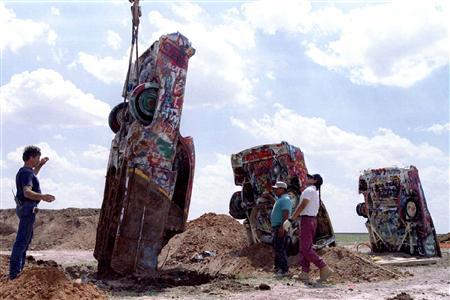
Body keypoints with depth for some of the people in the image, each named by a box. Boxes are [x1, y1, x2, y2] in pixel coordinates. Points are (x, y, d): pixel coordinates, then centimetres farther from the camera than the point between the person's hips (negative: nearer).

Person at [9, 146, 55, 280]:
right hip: (28, 209, -11)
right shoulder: (26, 173, -19)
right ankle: (14, 272, -9)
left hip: (24, 208, 11)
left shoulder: (23, 171, 13)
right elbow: (27, 192, -36)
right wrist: (42, 197, -53)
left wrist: (40, 165, 33)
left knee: (27, 238, 20)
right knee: (22, 240, -10)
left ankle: (19, 267, 28)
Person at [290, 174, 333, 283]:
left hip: (307, 220, -10)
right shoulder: (316, 192, 19)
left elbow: (302, 206, -18)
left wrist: (291, 219, -15)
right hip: (313, 220, 10)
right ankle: (305, 273, 8)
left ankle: (324, 268, -11)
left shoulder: (309, 190, -12)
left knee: (306, 249, -10)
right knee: (304, 248, 10)